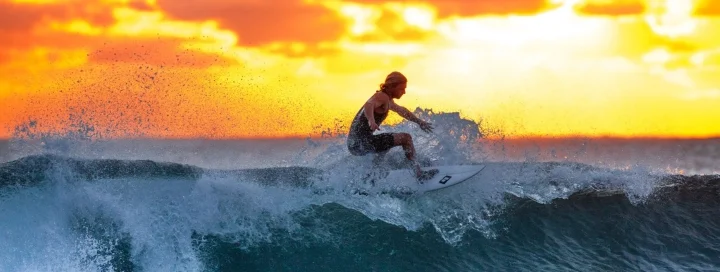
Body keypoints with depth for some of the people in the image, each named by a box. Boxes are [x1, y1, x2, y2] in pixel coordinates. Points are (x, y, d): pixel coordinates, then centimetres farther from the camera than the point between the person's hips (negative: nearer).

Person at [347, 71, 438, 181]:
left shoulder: (387, 101, 20)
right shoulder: (382, 97, -12)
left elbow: (401, 110, 38)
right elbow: (369, 105, -33)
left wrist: (419, 121, 43)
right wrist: (371, 120, -52)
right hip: (362, 142, -10)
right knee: (406, 138, -11)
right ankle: (418, 171, -15)